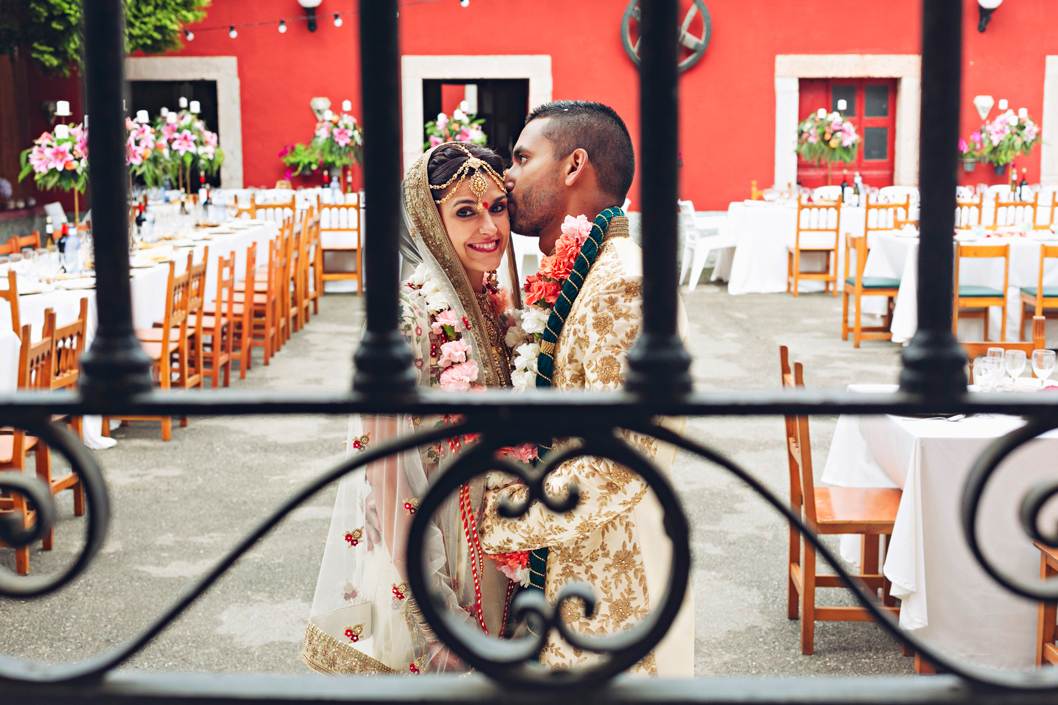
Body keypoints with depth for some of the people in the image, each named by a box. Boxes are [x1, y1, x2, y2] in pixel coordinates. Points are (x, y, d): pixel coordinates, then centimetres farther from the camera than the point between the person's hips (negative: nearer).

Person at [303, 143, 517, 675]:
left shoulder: (498, 307, 3)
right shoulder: (410, 316, -19)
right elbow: (391, 479, -19)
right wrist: (432, 618, -18)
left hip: (492, 561, 7)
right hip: (426, 556, -7)